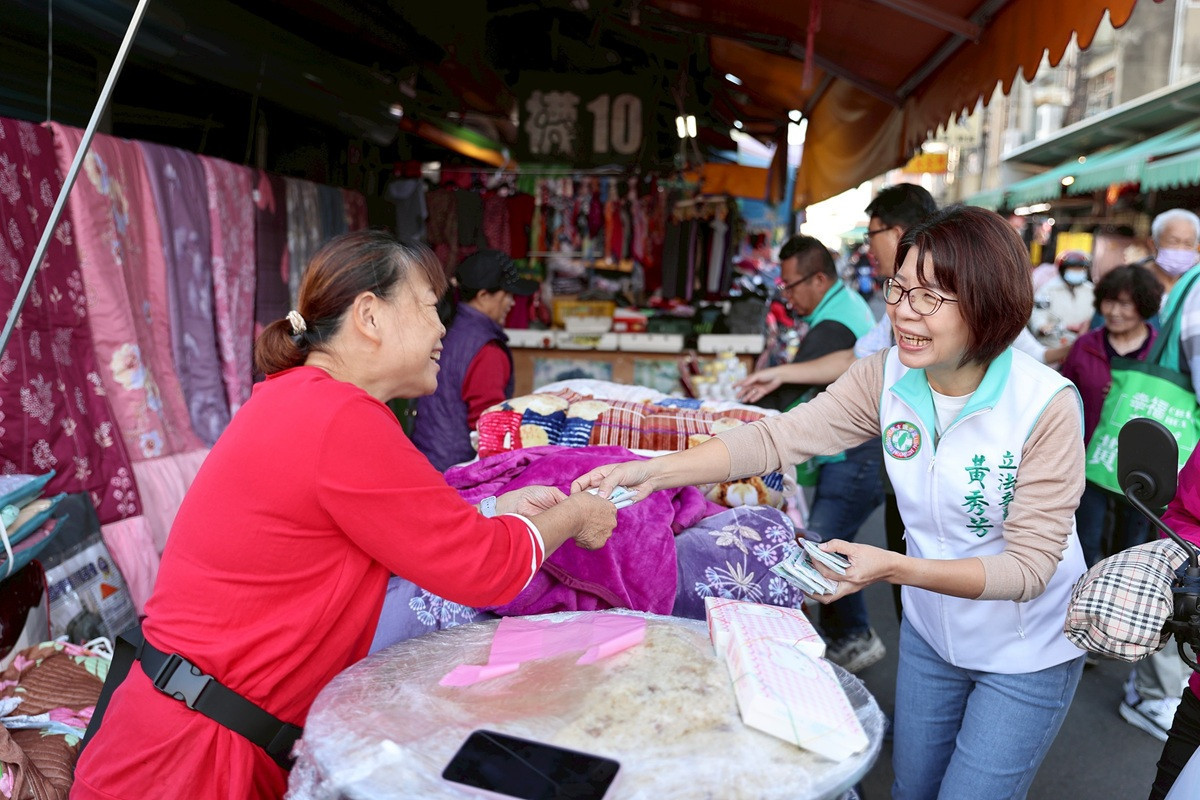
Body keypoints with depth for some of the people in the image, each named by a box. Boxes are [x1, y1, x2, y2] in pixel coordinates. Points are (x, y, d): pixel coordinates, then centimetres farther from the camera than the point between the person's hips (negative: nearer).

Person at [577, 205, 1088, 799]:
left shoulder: (1047, 405, -26)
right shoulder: (885, 377, -14)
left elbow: (1030, 565, -25)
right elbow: (777, 437, -21)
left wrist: (893, 568, -39)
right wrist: (653, 471, -34)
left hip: (1026, 653, -4)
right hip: (930, 632, 4)